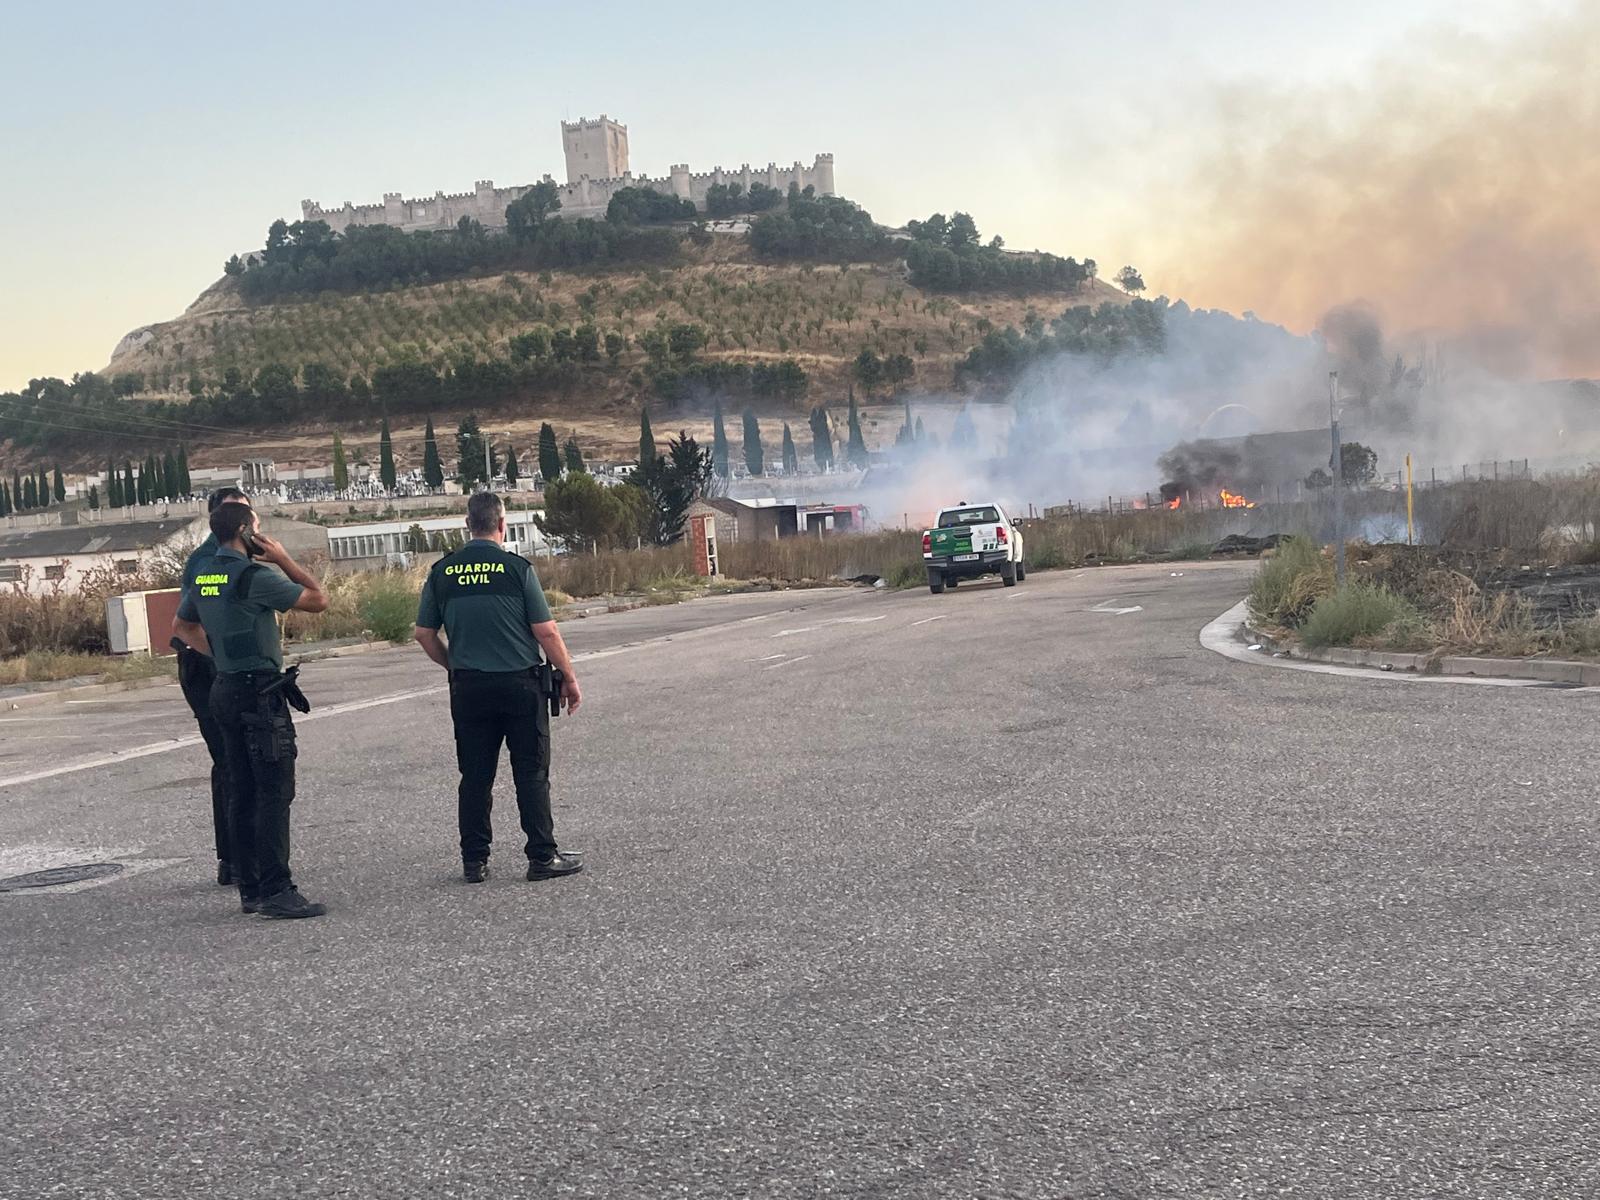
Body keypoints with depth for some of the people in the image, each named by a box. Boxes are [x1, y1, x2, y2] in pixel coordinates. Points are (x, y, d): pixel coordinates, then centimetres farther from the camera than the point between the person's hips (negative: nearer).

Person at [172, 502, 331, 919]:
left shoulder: (203, 577, 11)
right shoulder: (255, 576, -15)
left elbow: (184, 625, 27)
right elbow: (318, 599, -12)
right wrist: (284, 559, -4)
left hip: (225, 689, 9)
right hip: (260, 693, -9)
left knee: (243, 794, 12)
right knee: (275, 793, -8)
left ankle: (250, 889, 16)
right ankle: (276, 891, -10)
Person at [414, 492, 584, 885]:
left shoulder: (442, 572, 3)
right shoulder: (517, 567, -8)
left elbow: (425, 634, 7)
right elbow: (546, 631, -8)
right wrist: (569, 677, 1)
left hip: (468, 686, 3)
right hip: (520, 683, -3)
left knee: (475, 777, 9)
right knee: (531, 774, 4)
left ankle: (474, 860, 13)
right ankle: (542, 856, 7)